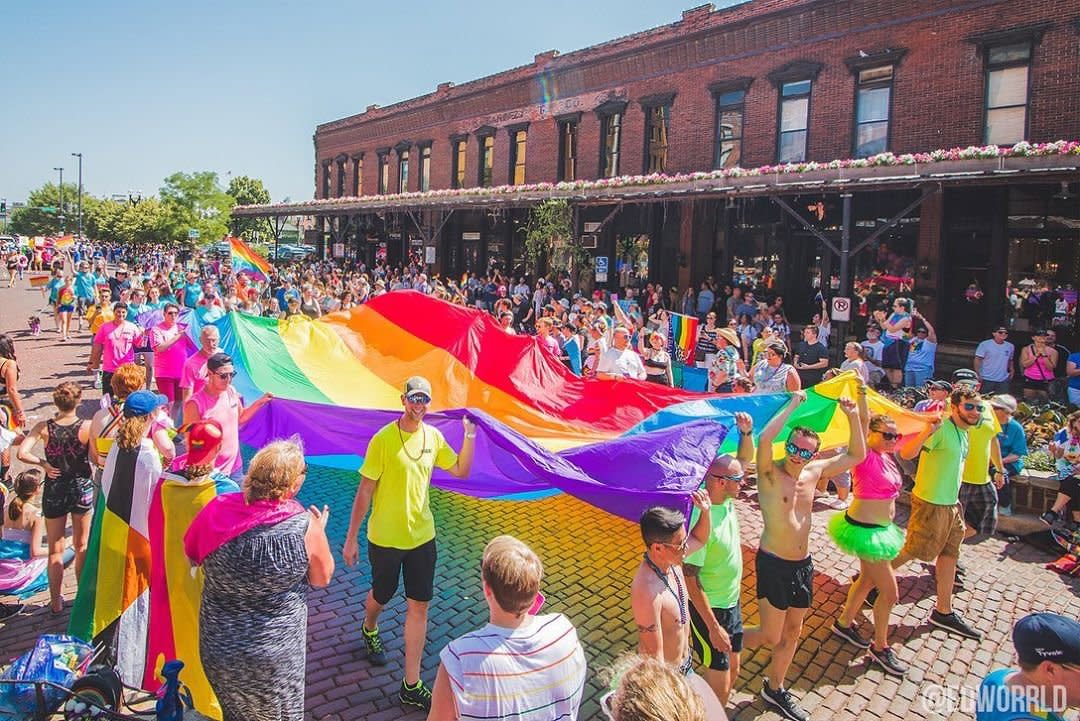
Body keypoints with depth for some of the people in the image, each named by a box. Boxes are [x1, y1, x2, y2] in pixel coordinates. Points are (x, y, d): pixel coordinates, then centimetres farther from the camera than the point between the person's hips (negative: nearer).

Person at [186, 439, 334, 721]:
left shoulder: (218, 510, -17)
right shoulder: (304, 526, -25)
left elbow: (191, 553, 3)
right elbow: (322, 578, -8)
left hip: (217, 644, 3)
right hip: (274, 653, -3)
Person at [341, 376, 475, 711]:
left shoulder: (434, 437, -3)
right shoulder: (383, 439, -18)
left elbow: (461, 471, 7)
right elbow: (365, 491, -14)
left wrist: (469, 436, -8)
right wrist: (351, 539, -10)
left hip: (422, 536, 4)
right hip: (385, 538, -4)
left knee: (419, 606, 5)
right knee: (381, 596, 19)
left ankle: (411, 685, 16)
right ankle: (369, 630, 56)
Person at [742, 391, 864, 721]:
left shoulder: (813, 472, 3)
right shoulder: (770, 473, -16)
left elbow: (856, 456, 11)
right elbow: (764, 440, -38)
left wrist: (853, 418, -2)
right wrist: (792, 405, -30)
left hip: (803, 564, 7)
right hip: (773, 563, -7)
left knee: (793, 632, 18)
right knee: (771, 636, -2)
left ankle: (774, 689, 37)